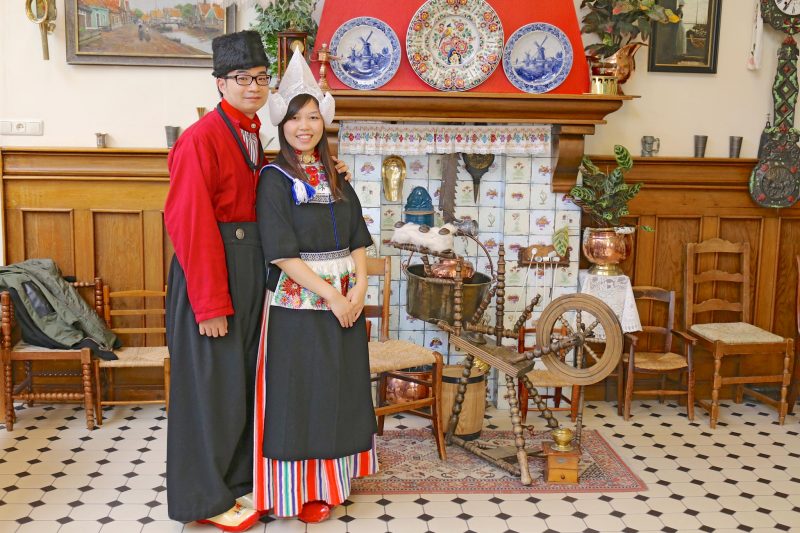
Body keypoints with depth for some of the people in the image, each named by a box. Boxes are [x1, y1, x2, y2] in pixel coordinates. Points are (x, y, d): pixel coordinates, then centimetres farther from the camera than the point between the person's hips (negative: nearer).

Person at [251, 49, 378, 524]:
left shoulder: (334, 178, 11)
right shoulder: (275, 179, -7)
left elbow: (357, 238, 9)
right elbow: (282, 252, -15)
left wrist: (359, 289, -6)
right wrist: (331, 295, -17)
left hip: (346, 301, 6)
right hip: (299, 303, -6)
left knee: (339, 387, 13)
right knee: (300, 393, 2)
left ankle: (330, 477, 28)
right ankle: (300, 490, 17)